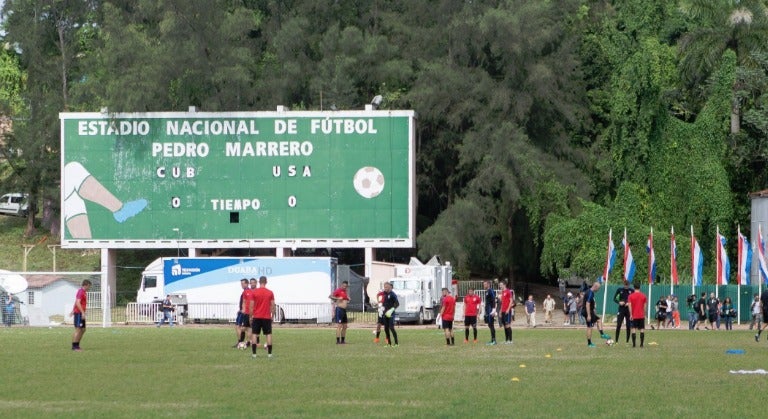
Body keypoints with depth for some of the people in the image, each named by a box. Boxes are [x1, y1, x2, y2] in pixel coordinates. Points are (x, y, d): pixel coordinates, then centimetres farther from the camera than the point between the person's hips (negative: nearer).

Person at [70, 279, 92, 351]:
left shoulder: (84, 292, 17)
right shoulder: (81, 292, -14)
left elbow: (76, 302, 26)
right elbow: (78, 303, -24)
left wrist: (73, 311, 32)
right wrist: (83, 313, -27)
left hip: (81, 314, 10)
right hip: (79, 313, -10)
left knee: (83, 330, 13)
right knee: (78, 330, -9)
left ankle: (77, 345, 17)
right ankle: (74, 346, -7)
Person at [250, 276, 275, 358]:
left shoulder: (254, 292, -3)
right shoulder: (270, 293, -1)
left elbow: (251, 306, -2)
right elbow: (273, 306, 1)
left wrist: (251, 316, 6)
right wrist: (272, 316, 11)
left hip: (256, 317, -1)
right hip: (267, 317, 1)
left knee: (254, 334, 4)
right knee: (268, 334, 5)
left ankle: (254, 353, -2)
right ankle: (269, 353, 0)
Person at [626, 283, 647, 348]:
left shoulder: (630, 296, -3)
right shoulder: (643, 296, 2)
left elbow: (629, 305, -9)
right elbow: (645, 306, 2)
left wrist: (631, 315, -7)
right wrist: (644, 314, 9)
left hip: (634, 316, -1)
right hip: (641, 316, 1)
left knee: (634, 329, 1)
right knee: (642, 329, 5)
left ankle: (634, 344, -4)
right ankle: (641, 344, 0)